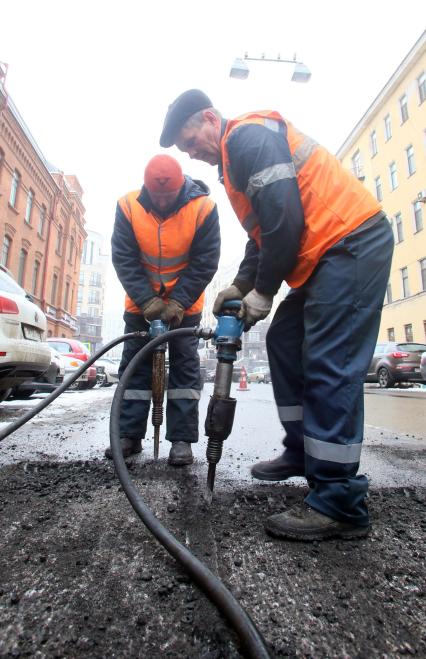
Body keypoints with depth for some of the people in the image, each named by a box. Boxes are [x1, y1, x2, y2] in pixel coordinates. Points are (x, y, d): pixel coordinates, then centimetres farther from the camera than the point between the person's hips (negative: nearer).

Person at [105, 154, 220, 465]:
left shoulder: (203, 207, -16)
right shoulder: (128, 206, -12)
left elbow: (204, 263, -15)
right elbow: (124, 260, -12)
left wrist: (178, 303, -20)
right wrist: (147, 300, -22)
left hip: (185, 302, -2)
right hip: (141, 302, 2)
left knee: (185, 364, -3)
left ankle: (182, 439, 5)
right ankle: (129, 435, 16)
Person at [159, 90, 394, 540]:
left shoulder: (249, 135, -6)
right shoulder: (236, 157, 25)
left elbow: (283, 217, -20)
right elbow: (262, 233, 23)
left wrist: (263, 291, -11)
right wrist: (241, 285, 11)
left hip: (352, 241, -10)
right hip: (330, 254, 10)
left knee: (328, 368, -15)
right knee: (284, 342, 9)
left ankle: (338, 505, -6)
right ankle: (301, 453, 20)